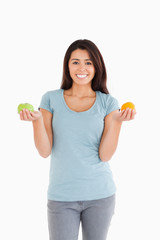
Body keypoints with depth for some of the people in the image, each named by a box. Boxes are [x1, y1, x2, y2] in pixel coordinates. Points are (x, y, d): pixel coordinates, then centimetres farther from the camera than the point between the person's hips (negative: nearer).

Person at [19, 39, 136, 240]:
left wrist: (116, 121, -18)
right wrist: (37, 119, -19)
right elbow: (45, 151, -5)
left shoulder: (108, 102, -1)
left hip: (100, 194, 1)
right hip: (61, 195, 0)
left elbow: (105, 155, -7)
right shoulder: (51, 99, 0)